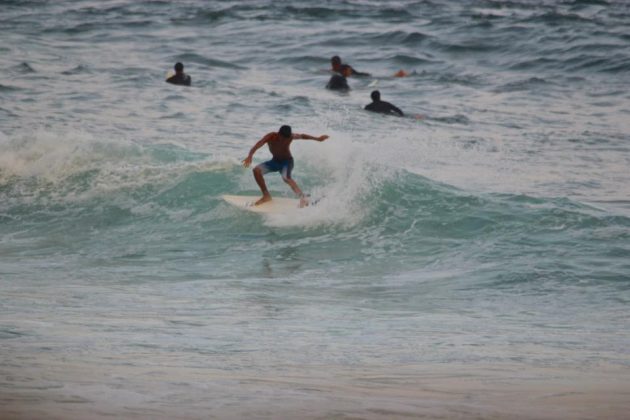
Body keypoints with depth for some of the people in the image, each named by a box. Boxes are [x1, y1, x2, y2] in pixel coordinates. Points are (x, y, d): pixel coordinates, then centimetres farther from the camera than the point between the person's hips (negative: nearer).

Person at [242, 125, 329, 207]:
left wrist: (317, 139, 7)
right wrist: (249, 157, -57)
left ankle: (303, 198, -42)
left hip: (287, 161, -3)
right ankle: (266, 196, -1)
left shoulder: (290, 137, -22)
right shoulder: (270, 137, -26)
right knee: (257, 170, -15)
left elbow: (302, 136, -1)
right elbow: (257, 146, -38)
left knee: (286, 177, -34)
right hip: (275, 161, 3)